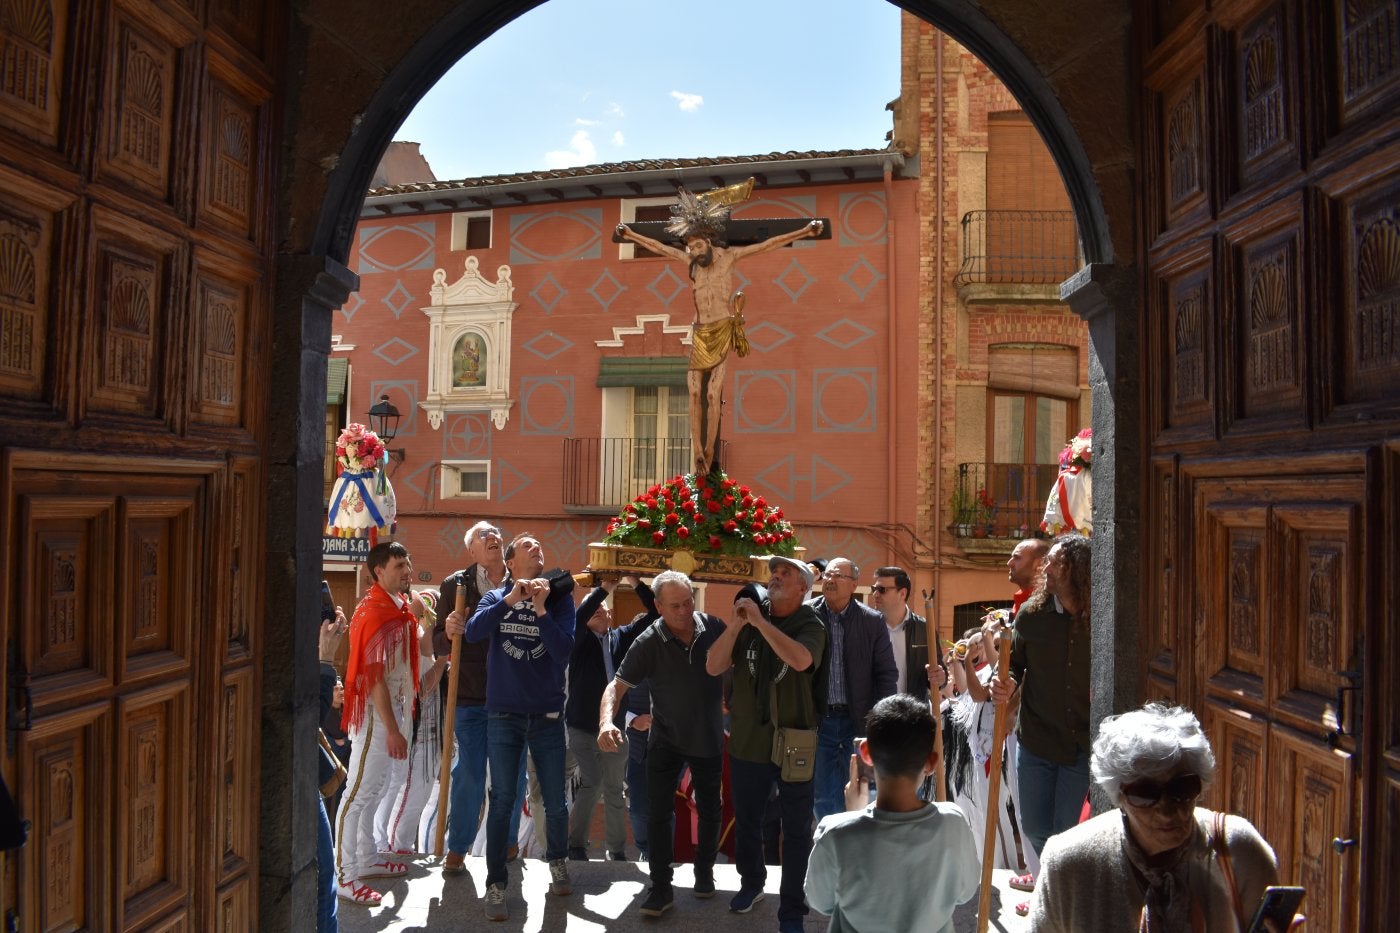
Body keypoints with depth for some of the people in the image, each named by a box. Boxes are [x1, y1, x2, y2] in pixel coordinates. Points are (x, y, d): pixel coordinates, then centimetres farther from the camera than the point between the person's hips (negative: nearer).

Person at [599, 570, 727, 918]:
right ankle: (661, 888, 12)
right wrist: (607, 721, -39)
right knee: (659, 813, -3)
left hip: (709, 738, 2)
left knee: (709, 810, 17)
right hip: (666, 739, -2)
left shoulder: (714, 628, -17)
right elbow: (617, 685, -21)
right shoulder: (648, 643, -21)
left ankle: (704, 872, 38)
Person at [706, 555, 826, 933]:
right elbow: (713, 667, -7)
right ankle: (751, 882, 44)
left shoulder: (811, 625, -8)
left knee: (796, 832, 7)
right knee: (746, 823, 20)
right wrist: (737, 622, -18)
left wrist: (760, 620, -25)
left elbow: (801, 660, -31)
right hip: (747, 742, 4)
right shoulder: (748, 622, 1)